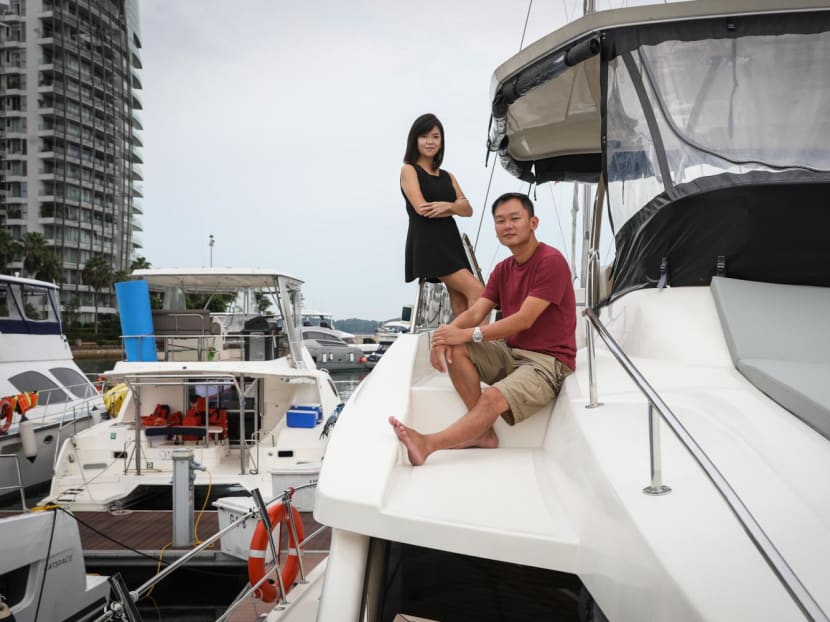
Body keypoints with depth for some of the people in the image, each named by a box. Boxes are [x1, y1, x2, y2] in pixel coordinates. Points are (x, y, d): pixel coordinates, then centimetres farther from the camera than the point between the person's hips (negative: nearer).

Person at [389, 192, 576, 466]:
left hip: (547, 361, -8)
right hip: (510, 353, 8)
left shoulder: (551, 261, -12)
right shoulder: (503, 269, 13)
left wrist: (467, 334, -22)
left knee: (492, 398, -31)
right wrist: (449, 331, -21)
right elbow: (475, 313, 3)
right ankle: (484, 432, -14)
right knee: (454, 348, -14)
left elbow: (524, 320, -20)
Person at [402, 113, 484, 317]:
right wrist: (455, 207, 1)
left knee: (461, 304, -4)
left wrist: (447, 205, -13)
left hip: (450, 240, 6)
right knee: (476, 290, -21)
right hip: (426, 242, -6)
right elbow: (421, 208, -9)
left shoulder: (447, 176, 22)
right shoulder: (409, 170, 6)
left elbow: (468, 209, 8)